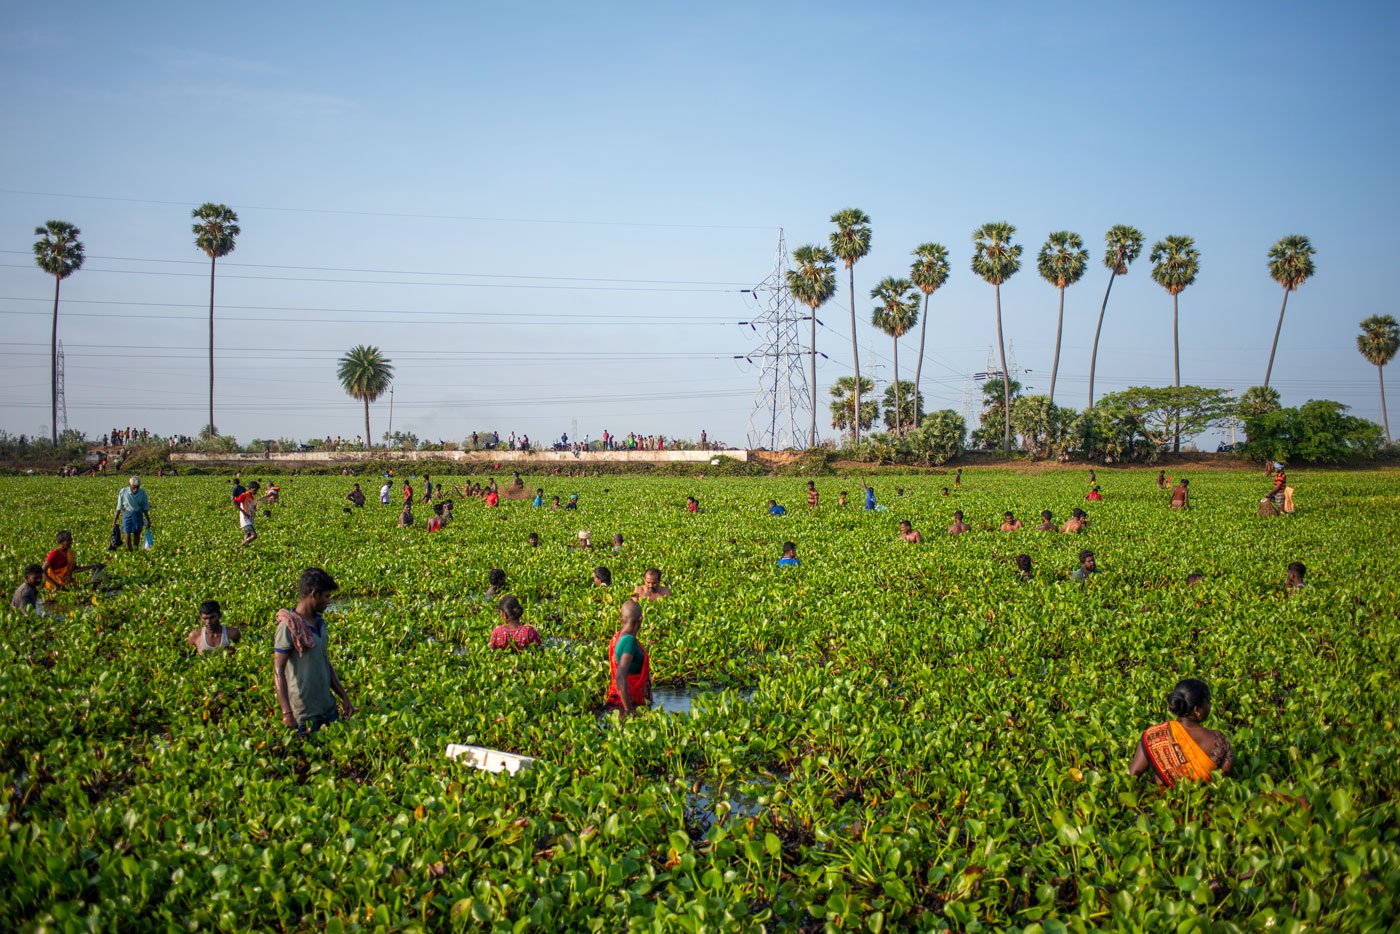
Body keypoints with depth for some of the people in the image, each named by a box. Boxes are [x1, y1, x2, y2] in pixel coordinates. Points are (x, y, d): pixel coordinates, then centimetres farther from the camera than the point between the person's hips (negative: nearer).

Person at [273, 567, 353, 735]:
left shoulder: (320, 623, 13)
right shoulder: (289, 626, -13)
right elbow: (278, 672, -17)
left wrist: (344, 696, 18)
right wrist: (286, 712, -25)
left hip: (329, 708, 8)